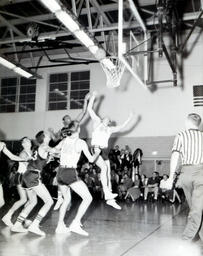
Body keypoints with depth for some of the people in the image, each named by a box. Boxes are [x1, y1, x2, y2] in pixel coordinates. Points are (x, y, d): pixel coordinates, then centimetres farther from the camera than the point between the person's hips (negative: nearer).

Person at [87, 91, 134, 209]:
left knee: (108, 173, 2)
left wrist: (129, 118, 14)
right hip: (95, 149, -5)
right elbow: (90, 109, 11)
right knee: (104, 167, -27)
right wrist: (93, 97, 11)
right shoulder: (97, 122, 12)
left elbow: (121, 127, 20)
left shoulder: (110, 129, 22)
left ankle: (110, 199, 6)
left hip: (105, 151, 5)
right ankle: (107, 193, -30)